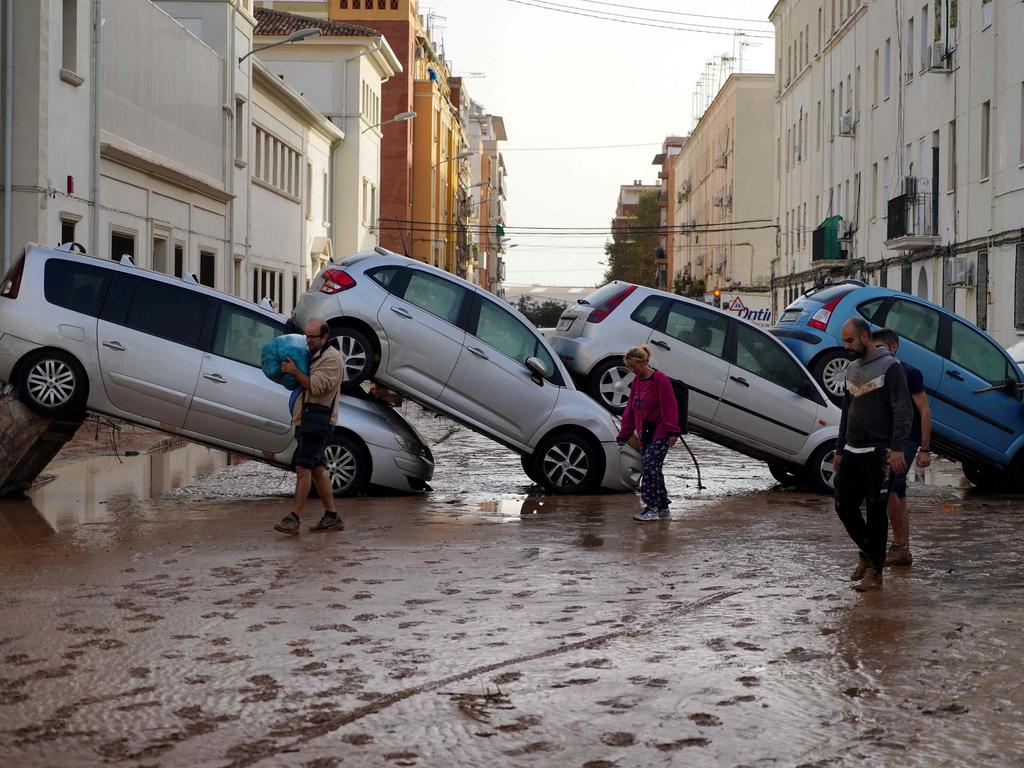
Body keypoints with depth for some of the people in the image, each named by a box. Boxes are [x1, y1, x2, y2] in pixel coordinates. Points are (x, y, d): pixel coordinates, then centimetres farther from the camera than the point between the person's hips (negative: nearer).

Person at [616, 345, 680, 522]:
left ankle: (651, 508, -12)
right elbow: (630, 409, 17)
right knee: (653, 469, 8)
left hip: (660, 434, -8)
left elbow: (669, 407, -15)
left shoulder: (660, 380, -12)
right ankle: (663, 509, 14)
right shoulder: (637, 381, 13)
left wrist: (672, 431, -20)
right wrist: (623, 435, 16)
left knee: (650, 467, -14)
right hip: (644, 434, 8)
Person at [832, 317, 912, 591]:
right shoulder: (852, 369, 17)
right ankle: (867, 554, 25)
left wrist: (897, 448, -22)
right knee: (844, 506, 5)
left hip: (878, 453, -7)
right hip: (852, 453, 7)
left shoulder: (889, 367, -7)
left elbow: (902, 411, -13)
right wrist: (840, 450, 21)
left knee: (876, 512, -5)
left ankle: (875, 571, 1)